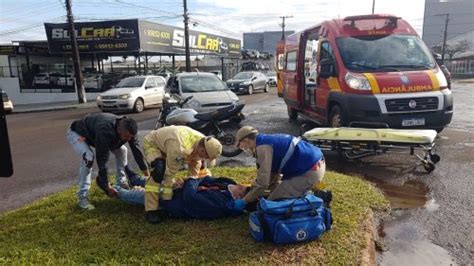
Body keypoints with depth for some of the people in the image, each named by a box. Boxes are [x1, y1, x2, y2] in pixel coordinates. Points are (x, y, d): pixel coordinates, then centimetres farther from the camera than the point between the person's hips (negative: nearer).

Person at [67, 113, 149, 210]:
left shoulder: (127, 129, -24)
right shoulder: (105, 132, -45)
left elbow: (137, 151, -16)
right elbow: (102, 159, -40)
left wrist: (147, 175, -14)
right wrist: (107, 186, -35)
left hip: (94, 133, 7)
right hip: (76, 133, -7)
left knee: (121, 150, -1)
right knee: (88, 157, -32)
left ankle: (122, 183, 12)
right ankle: (83, 197, -20)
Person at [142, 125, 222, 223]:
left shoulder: (202, 142, -19)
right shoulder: (180, 148, -43)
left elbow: (194, 168, -4)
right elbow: (170, 173, -32)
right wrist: (167, 197, -22)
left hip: (164, 142, 8)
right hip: (151, 143, -8)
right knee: (160, 172, -28)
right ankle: (151, 210, -23)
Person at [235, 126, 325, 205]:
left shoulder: (263, 147, -13)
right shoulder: (269, 141, 18)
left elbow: (262, 182, -14)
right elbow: (273, 173, 22)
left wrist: (245, 201, -1)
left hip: (310, 171, -10)